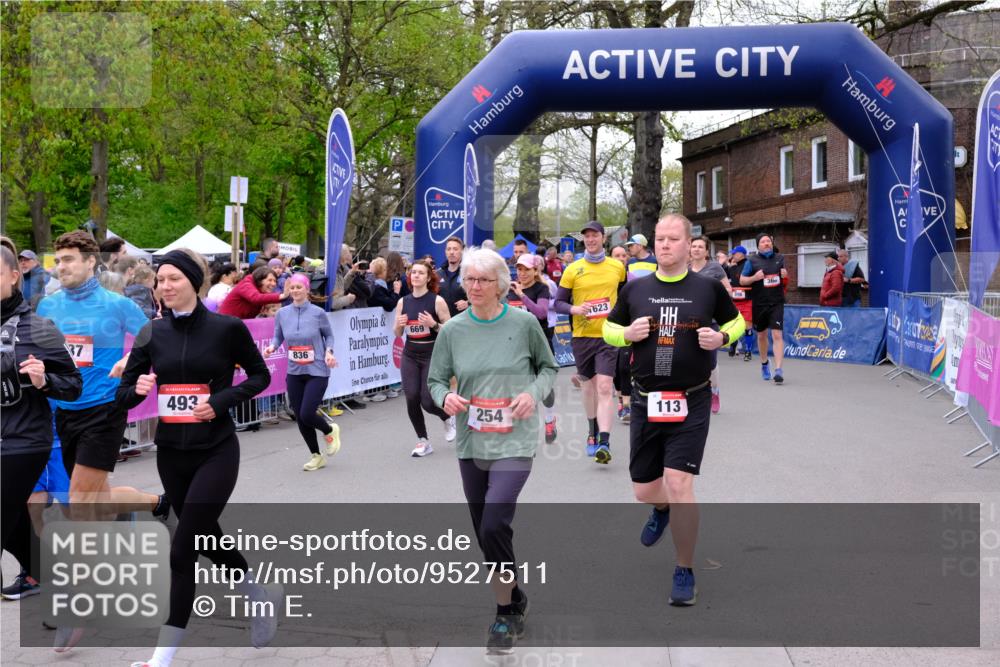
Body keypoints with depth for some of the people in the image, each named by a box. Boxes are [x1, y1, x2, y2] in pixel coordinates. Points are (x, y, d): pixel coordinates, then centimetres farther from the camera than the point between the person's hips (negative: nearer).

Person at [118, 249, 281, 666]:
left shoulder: (226, 328, -8)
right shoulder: (151, 333, 2)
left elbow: (260, 376, 2)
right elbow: (124, 394, 5)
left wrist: (221, 400, -14)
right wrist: (139, 389, -19)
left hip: (216, 452, -5)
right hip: (170, 453, 5)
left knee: (183, 549, -7)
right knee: (207, 539, 18)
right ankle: (261, 597, 43)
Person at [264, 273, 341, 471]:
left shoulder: (317, 312, -7)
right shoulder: (282, 313, 0)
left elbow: (329, 335, 5)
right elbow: (278, 337, 10)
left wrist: (329, 351, -13)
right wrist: (272, 347, -11)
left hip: (317, 371, -4)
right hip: (294, 372, 4)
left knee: (307, 414, -14)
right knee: (299, 417, 7)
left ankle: (330, 431, 21)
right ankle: (316, 456, 27)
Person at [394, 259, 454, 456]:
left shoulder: (437, 301, -7)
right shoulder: (403, 302, 5)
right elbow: (397, 334, 12)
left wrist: (433, 324, -22)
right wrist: (399, 325, -10)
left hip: (432, 355, -4)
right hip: (410, 355, 4)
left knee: (428, 401, -7)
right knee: (411, 399, -6)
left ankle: (448, 419, 27)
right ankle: (423, 441, 11)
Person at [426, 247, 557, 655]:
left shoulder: (524, 323, -6)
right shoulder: (453, 330, 0)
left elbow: (548, 367, 7)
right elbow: (436, 379, 8)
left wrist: (533, 392, -12)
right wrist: (446, 397, -14)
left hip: (514, 441, -4)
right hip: (471, 443, 4)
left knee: (494, 527, -17)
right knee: (484, 533, 12)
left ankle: (507, 612, 5)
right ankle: (515, 601, 36)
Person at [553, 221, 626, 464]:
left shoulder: (617, 267, 4)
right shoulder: (573, 270, 0)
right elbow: (558, 302, 1)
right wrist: (574, 309, -17)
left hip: (608, 335, -1)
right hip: (582, 336, 1)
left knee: (605, 387, -14)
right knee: (588, 385, 14)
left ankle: (604, 442, -19)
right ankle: (594, 432, 34)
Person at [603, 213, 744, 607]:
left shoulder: (708, 287, -2)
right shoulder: (635, 288, 3)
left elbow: (736, 321, 13)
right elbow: (609, 328, 13)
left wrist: (722, 337, -9)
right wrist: (627, 333, -10)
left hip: (691, 402, -3)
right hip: (645, 401, 3)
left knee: (678, 483, -13)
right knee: (644, 490, 11)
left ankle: (685, 572, 5)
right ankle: (662, 509, 51)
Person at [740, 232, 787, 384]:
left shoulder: (780, 258, 7)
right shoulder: (752, 260, 0)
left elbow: (787, 276, 19)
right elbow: (742, 280, 2)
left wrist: (785, 275, -4)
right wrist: (754, 278, -16)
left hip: (776, 303, 0)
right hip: (759, 304, 0)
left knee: (777, 335, -12)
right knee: (761, 335, 14)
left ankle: (778, 370, -14)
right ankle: (764, 364, 36)